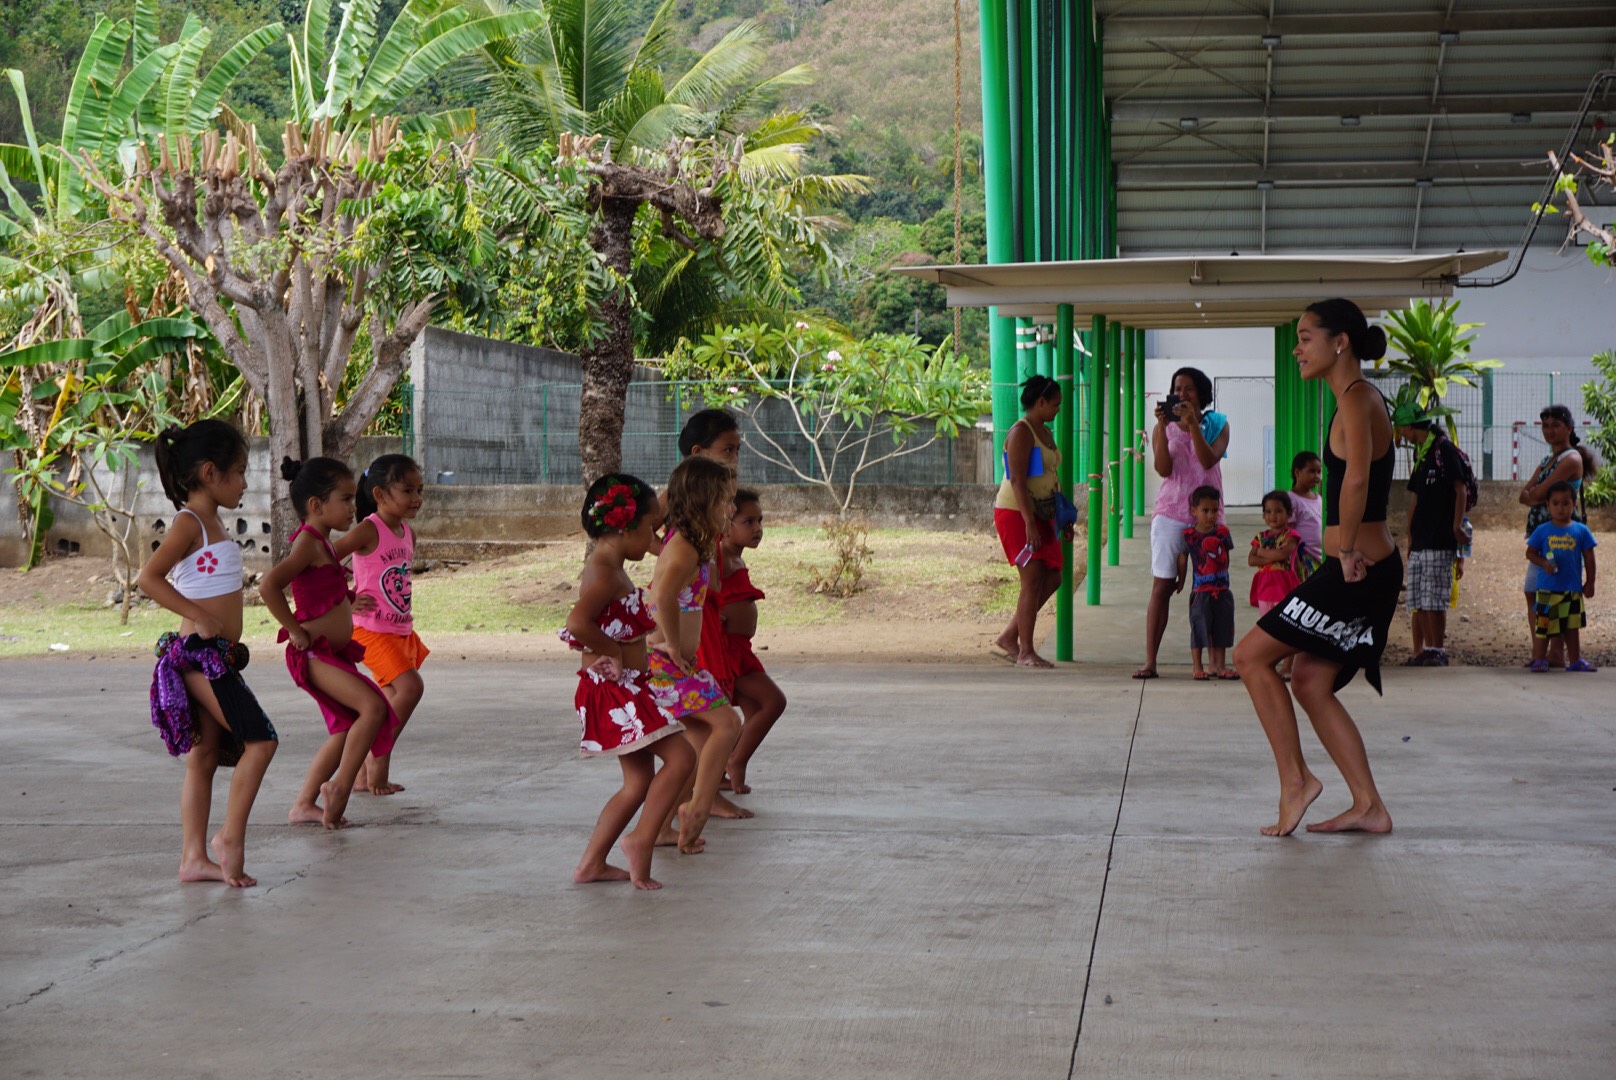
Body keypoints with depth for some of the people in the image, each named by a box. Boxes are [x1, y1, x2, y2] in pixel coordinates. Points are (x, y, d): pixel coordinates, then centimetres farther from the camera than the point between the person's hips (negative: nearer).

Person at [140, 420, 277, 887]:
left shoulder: (212, 523, 17)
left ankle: (194, 858, 13)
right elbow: (149, 578, -20)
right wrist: (200, 618, -20)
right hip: (198, 655, -9)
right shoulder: (189, 523, -11)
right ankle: (230, 836, -3)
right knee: (259, 738, -11)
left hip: (217, 656, 9)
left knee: (205, 757, 10)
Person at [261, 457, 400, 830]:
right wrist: (295, 631, -22)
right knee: (373, 706, -22)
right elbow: (269, 585, -28)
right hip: (313, 654, -10)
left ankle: (304, 804, 19)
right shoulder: (308, 543, -15)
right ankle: (340, 785, -12)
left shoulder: (322, 543, 16)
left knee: (346, 730, 13)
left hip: (332, 654, 10)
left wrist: (347, 605, 19)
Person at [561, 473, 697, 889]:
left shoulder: (608, 570, 15)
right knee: (680, 756, -13)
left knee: (640, 781, 13)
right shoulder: (606, 574, -18)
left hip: (625, 691, 11)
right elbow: (577, 623, -33)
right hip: (613, 691, -11)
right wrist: (613, 651, -20)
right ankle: (642, 839, -5)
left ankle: (592, 863, 17)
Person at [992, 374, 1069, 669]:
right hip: (1016, 513, -9)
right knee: (1033, 580, -10)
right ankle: (1025, 652, -4)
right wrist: (1029, 523, -26)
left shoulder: (1045, 432, 16)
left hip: (1039, 515, 9)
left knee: (1052, 578, 6)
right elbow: (1017, 480, -20)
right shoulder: (1021, 432, -13)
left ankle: (1009, 638, 14)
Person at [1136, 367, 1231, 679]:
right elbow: (1164, 469, -7)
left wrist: (1193, 424, -19)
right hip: (1170, 514, 0)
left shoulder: (1217, 425, 7)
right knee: (1161, 586, -5)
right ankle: (1150, 661, -6)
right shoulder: (1164, 428, 8)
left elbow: (1209, 460, -11)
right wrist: (1163, 427, -14)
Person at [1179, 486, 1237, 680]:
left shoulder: (1222, 532, 0)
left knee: (1221, 629, 9)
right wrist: (1181, 582, 10)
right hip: (1200, 591, -3)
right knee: (1199, 628, 1)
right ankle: (1197, 667, 8)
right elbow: (1183, 560, 2)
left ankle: (1218, 666, 17)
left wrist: (1222, 576, 13)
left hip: (1222, 589, 3)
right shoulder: (1189, 535, -7)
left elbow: (1226, 557, 12)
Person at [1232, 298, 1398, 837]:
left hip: (1357, 568, -10)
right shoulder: (1358, 398, 16)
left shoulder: (1357, 399, -15)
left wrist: (1346, 550, -23)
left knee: (1251, 655, -4)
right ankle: (1368, 805, 15)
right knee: (1311, 682, 13)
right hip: (1368, 566, 10)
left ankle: (1295, 779, 2)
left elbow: (1356, 477, -31)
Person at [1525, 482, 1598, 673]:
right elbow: (1530, 553, 2)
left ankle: (1575, 660, 19)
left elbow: (1589, 559, 7)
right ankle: (1539, 660, 6)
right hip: (1547, 589, -2)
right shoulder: (1542, 531, 1)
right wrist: (1544, 563, -16)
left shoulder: (1581, 530, 3)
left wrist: (1589, 582, 5)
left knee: (1572, 627, 11)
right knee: (1543, 625, -2)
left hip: (1573, 590, 2)